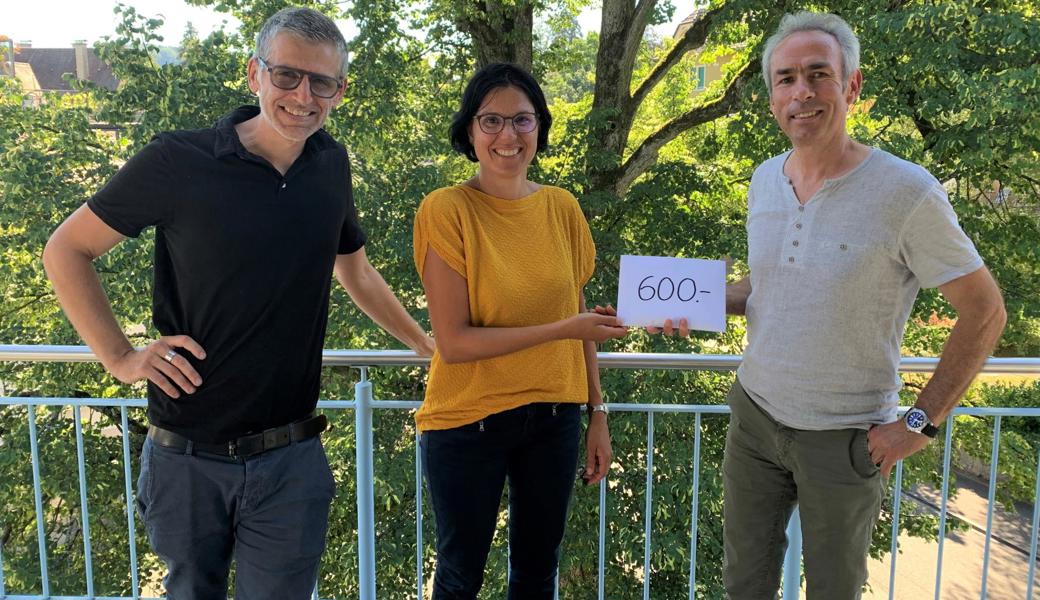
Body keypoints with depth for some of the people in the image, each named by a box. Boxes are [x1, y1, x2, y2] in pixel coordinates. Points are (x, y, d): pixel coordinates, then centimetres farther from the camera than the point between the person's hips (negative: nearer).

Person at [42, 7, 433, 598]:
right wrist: (119, 356, -8)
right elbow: (67, 250, -1)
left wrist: (423, 341, 23)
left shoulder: (331, 165, 2)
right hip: (186, 458, -2)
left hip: (290, 461, 2)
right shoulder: (178, 160, -11)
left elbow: (355, 269, 18)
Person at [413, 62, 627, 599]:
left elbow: (578, 317, 8)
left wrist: (597, 415, 8)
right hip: (468, 421, -4)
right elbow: (453, 343, -18)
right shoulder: (446, 211, -14)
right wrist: (563, 330, -23)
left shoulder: (562, 208, 0)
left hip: (554, 418, 4)